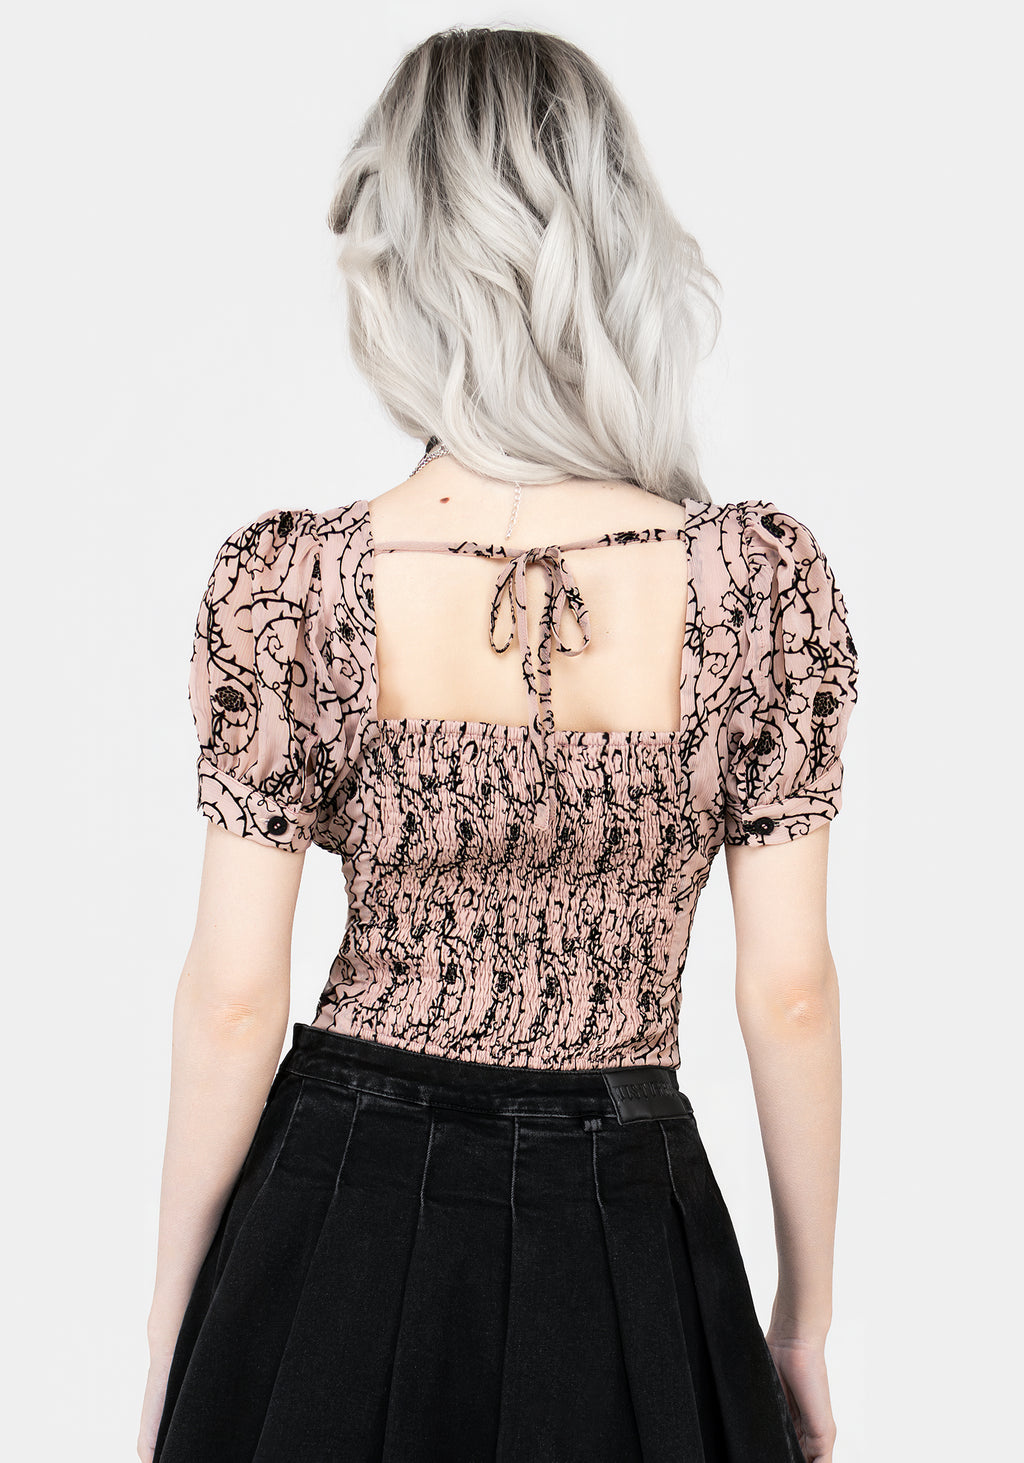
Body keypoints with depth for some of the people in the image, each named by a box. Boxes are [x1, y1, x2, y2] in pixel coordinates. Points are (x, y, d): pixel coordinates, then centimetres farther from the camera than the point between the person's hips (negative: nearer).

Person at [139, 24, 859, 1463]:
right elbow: (789, 994, -7)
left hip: (335, 1228, 0)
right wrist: (809, 1315, 7)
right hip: (625, 1236, 0)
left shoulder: (285, 583, -14)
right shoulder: (766, 578, -13)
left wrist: (170, 1347, 4)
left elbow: (233, 998, -10)